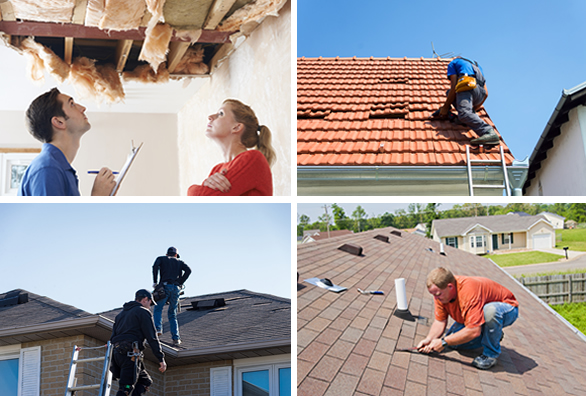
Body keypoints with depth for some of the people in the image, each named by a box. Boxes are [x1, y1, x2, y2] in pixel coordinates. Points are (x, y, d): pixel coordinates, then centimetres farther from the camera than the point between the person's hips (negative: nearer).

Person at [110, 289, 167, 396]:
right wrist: (161, 359, -6)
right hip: (130, 354, -8)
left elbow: (113, 337, 25)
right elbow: (152, 337, -5)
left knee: (146, 380, 13)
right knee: (126, 387, -13)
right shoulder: (143, 312, 2)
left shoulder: (121, 314, 27)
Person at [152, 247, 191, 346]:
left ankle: (158, 329, -10)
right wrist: (180, 283, 5)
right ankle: (176, 338, 1)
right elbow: (188, 270, 5)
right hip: (176, 288, 2)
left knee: (158, 309, 14)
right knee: (172, 314, 11)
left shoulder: (161, 259, 19)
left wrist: (155, 282, -1)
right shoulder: (179, 262, 24)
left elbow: (155, 266, -4)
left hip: (165, 286, -2)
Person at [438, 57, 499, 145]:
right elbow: (486, 93, 31)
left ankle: (489, 132, -53)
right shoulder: (476, 66, 41)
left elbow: (454, 87, 7)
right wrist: (474, 110, 41)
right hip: (480, 93, 7)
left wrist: (446, 107, 11)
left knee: (464, 114, -27)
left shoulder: (453, 63, 25)